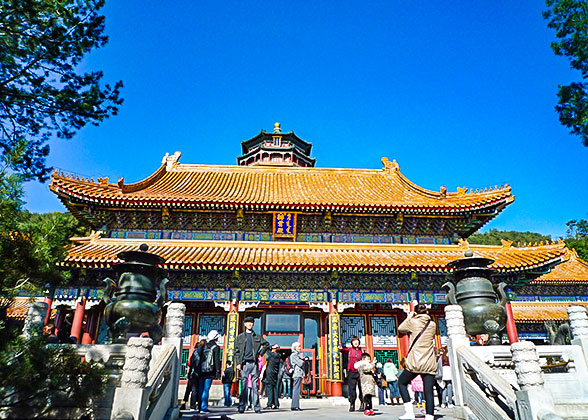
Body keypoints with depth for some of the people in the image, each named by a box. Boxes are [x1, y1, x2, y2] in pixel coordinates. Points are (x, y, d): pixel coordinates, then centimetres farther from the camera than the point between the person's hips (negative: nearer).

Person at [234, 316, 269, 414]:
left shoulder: (257, 337, 12)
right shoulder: (240, 337, 9)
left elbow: (266, 344, 21)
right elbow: (237, 351, 6)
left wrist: (260, 353, 10)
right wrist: (238, 363, -4)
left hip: (254, 363, 1)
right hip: (244, 363, -1)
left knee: (255, 386, 2)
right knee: (243, 385, -2)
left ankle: (257, 407, 7)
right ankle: (242, 407, 5)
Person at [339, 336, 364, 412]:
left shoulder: (361, 350, 8)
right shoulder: (349, 349, 5)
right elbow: (345, 350, -14)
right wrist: (341, 348, -37)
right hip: (351, 372, 0)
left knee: (361, 388, -1)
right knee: (351, 388, 3)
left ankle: (362, 405, 12)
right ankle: (351, 405, 15)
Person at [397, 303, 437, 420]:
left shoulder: (413, 322, -3)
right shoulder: (432, 324, 7)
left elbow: (400, 329, 12)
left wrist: (409, 318, 20)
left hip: (415, 362, -3)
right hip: (430, 364, 3)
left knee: (402, 383, 14)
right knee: (428, 391, 3)